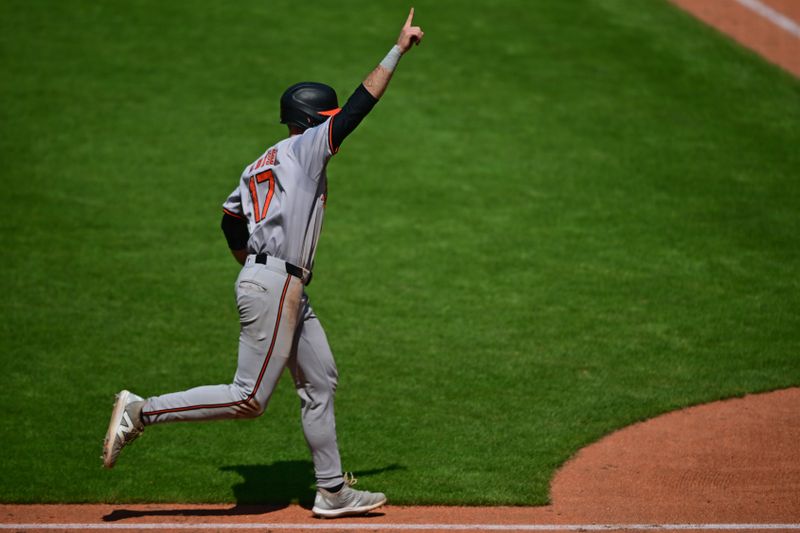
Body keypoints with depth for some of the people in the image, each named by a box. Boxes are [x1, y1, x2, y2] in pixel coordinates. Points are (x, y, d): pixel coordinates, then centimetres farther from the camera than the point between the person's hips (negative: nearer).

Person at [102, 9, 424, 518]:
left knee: (321, 382, 12)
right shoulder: (307, 146, -5)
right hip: (276, 284, -10)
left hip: (288, 292, 10)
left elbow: (231, 220, 22)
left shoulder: (259, 166, 19)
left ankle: (333, 492, 15)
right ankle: (142, 410, -7)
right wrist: (400, 46, -4)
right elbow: (362, 101, -9)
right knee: (249, 398, -9)